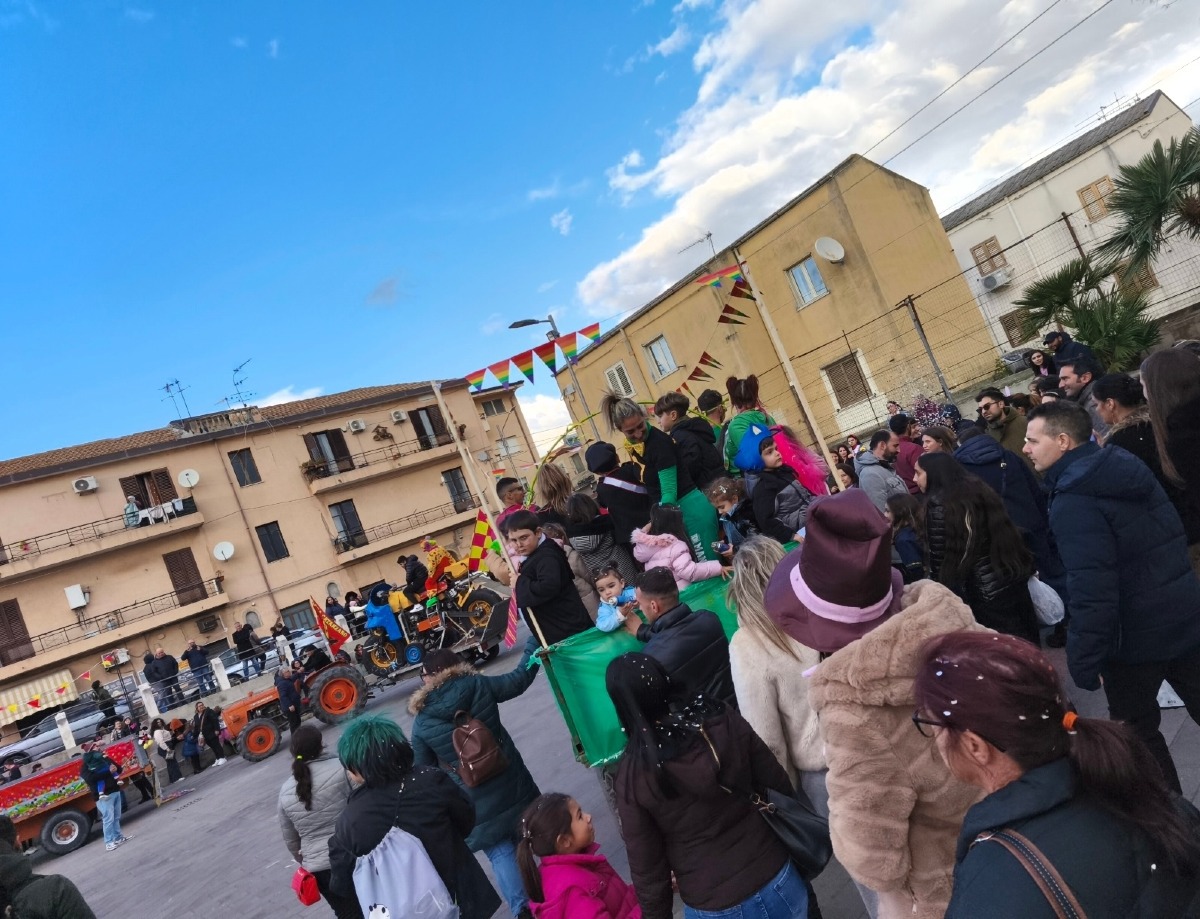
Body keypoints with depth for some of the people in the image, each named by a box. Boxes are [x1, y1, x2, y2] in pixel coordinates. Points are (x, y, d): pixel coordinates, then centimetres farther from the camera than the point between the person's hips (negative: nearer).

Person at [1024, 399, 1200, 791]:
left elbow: (1091, 590, -29)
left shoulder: (1073, 500, -23)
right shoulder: (1126, 466, 3)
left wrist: (1083, 661, -22)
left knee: (1135, 728, 14)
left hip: (1139, 633, -7)